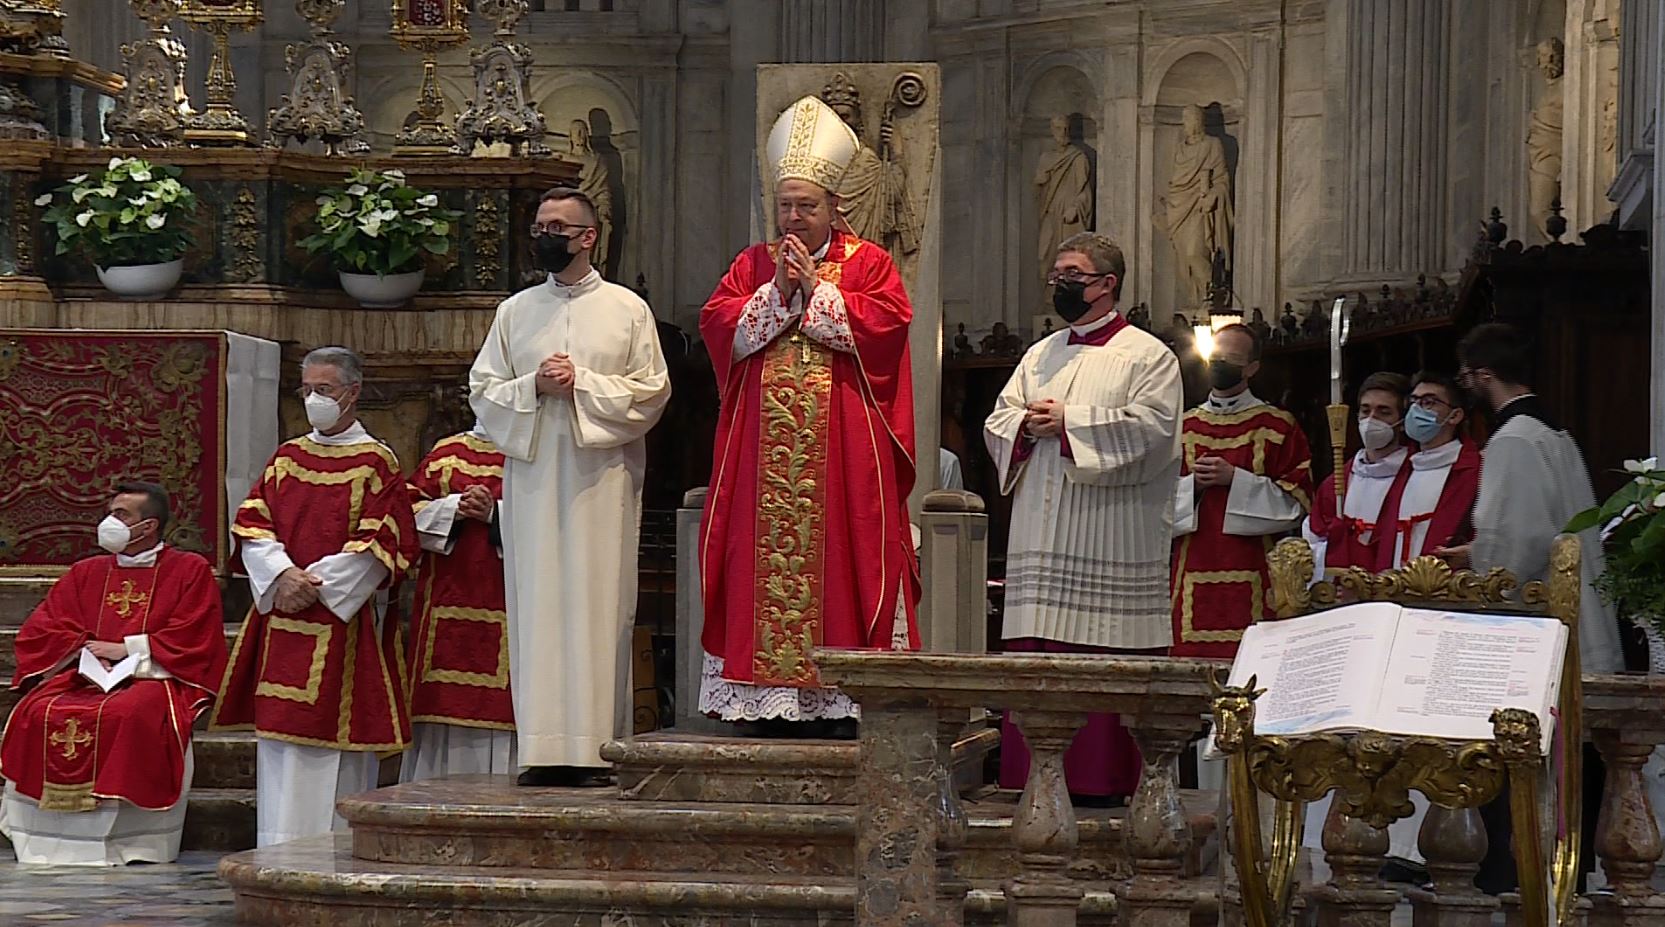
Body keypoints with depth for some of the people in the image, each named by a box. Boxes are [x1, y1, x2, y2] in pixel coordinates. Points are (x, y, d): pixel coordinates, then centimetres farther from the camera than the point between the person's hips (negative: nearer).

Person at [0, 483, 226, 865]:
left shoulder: (190, 571, 8)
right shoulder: (85, 573, 21)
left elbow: (194, 639, -4)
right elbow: (37, 631, 14)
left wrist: (127, 649, -9)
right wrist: (85, 651, -6)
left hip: (151, 679, -4)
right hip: (85, 676, 4)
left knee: (127, 715, -39)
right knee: (37, 714, -27)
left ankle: (128, 841, -34)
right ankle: (53, 837, -26)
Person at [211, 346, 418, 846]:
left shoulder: (375, 463, -1)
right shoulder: (287, 458, 14)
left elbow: (381, 545, -8)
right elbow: (251, 526, 7)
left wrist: (315, 584, -14)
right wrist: (283, 574, -11)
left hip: (343, 618, -5)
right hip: (281, 618, 5)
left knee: (335, 740, -6)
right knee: (279, 737, 4)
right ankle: (279, 854, 7)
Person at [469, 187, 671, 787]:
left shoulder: (627, 310, 6)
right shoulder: (516, 311, 15)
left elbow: (652, 392, -1)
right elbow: (482, 390, 10)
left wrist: (583, 385, -11)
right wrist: (532, 387, -8)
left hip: (601, 476, -3)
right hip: (532, 474, 3)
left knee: (599, 604, -5)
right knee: (536, 603, -2)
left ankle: (597, 747, -4)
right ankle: (544, 749, -1)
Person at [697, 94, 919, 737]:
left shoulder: (867, 263, 6)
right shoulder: (752, 266, 15)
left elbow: (883, 326, -10)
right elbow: (719, 328, 2)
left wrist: (816, 289, -8)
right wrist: (776, 293, -8)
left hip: (842, 455, -3)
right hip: (763, 452, 3)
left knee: (840, 560, -6)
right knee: (764, 564, -1)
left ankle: (843, 699, -6)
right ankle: (769, 700, 0)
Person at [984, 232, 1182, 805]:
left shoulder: (1148, 356, 2)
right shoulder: (1040, 356, 21)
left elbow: (1151, 427, -13)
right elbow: (998, 422, 17)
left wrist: (1068, 423, -11)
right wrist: (1027, 426, -6)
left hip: (1109, 539, -6)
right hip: (1041, 539, 6)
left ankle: (1101, 782, -5)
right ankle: (1036, 780, 4)